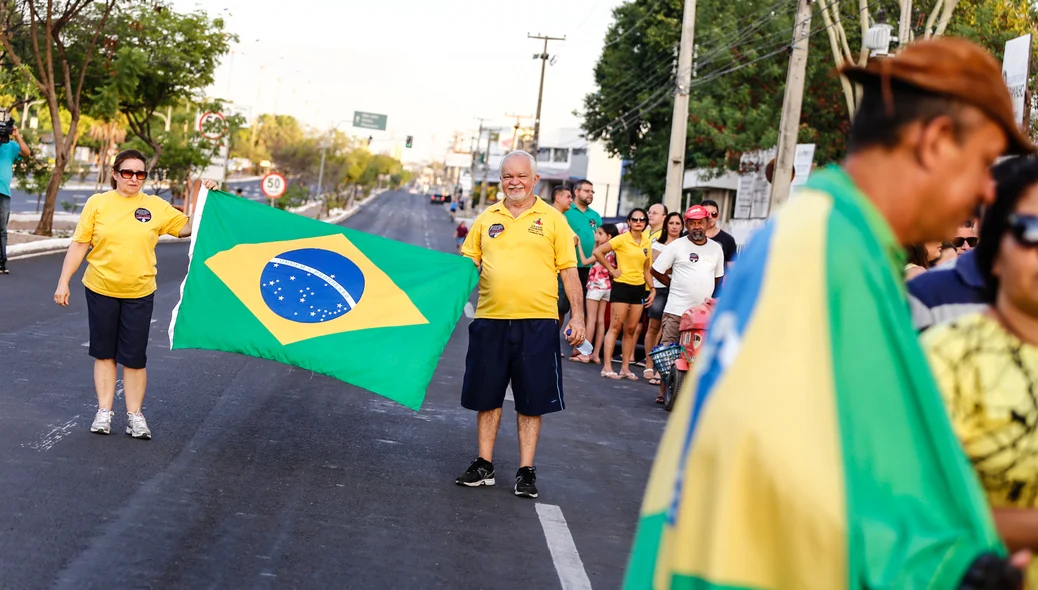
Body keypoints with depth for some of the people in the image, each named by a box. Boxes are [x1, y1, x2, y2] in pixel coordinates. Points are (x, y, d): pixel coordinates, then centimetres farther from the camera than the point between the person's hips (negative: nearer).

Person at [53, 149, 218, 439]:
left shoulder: (156, 206, 0)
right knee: (104, 352, 10)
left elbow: (187, 227, 4)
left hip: (139, 294, 0)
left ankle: (135, 415, 12)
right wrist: (63, 282, -3)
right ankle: (104, 412, 17)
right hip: (101, 290, 0)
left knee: (134, 356, 3)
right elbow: (79, 245, -1)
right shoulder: (97, 203, -3)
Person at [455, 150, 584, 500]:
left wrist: (578, 316, -2)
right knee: (486, 395, 9)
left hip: (536, 322, -2)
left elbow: (568, 270, 4)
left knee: (531, 401, 3)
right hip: (490, 319, 2)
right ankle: (484, 466, 21)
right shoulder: (486, 219, 10)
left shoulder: (552, 219, 3)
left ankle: (526, 471, 13)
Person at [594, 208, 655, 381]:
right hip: (622, 285, -6)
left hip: (639, 288, 6)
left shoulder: (647, 243, 10)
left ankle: (625, 368, 11)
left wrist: (652, 289, 9)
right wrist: (612, 270, -10)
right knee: (616, 327, -7)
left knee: (631, 329, 7)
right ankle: (607, 367, -7)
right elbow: (598, 252, -12)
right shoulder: (622, 239, -7)